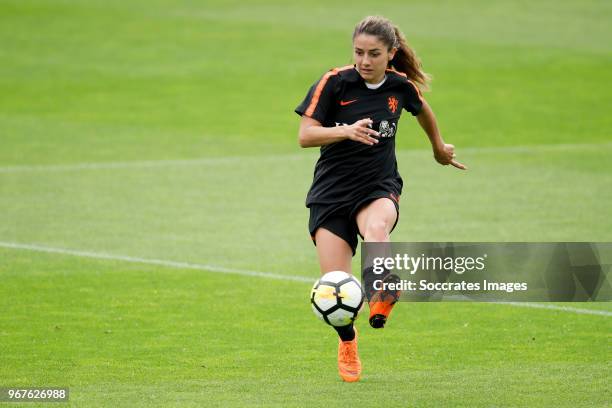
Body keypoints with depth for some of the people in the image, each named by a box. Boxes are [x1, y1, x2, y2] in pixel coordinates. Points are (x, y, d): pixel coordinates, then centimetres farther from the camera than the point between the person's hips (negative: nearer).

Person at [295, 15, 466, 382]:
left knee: (376, 228, -41)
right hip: (331, 193, 0)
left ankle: (382, 295, -23)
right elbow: (305, 135, -14)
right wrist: (347, 131, -30)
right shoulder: (334, 83, -9)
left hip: (379, 187, 0)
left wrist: (439, 147, 38)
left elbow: (423, 111, 23)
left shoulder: (401, 86, 0)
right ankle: (348, 342, 23)